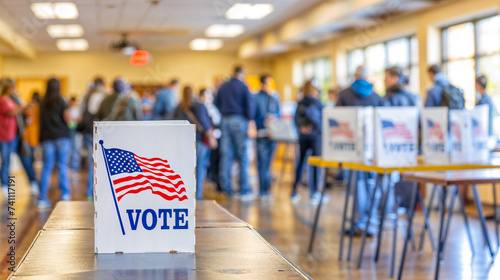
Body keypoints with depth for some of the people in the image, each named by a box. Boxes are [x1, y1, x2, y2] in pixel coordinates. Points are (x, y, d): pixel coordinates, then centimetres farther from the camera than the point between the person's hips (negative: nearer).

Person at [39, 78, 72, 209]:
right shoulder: (61, 102, -6)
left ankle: (43, 199, 3)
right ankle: (65, 195, 2)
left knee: (46, 168, 4)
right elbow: (68, 120, -9)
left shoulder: (42, 104, 5)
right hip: (62, 137, -3)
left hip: (47, 137, 3)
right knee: (62, 166, 1)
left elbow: (40, 121, 8)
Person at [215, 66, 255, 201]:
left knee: (226, 155, 6)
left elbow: (217, 103, 14)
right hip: (238, 120, -5)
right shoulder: (243, 87, -4)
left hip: (225, 121, 5)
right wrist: (249, 119, 3)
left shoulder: (223, 87, 12)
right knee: (242, 156, -1)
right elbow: (249, 105, -7)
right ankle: (244, 191, 0)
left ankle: (226, 188, 7)